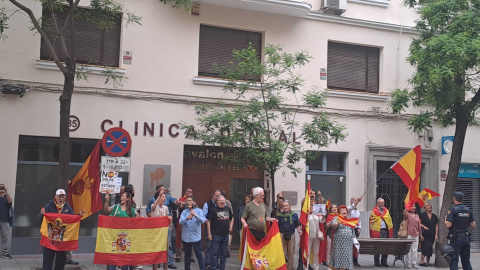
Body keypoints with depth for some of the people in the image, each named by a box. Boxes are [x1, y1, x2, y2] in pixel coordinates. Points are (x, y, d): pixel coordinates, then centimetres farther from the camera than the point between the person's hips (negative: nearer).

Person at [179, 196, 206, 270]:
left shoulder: (199, 211, -1)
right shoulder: (184, 212, 3)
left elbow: (202, 220, -16)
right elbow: (180, 222, -11)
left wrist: (195, 215, -33)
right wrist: (187, 218, -31)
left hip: (196, 237, -2)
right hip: (186, 237, 2)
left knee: (199, 255, -5)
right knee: (187, 255, 14)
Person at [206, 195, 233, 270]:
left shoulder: (228, 209, 8)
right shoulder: (213, 210, -7)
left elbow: (231, 218, 24)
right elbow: (208, 221, -8)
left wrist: (231, 226, 7)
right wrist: (209, 233, -12)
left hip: (225, 235, 5)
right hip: (216, 235, -5)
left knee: (224, 254, 12)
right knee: (214, 253, -4)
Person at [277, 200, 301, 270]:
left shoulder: (294, 215, 2)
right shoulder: (279, 215, -3)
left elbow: (298, 225, 8)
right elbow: (276, 226, -2)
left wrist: (299, 230, -9)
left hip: (291, 235, 2)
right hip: (282, 235, -2)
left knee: (291, 253, 9)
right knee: (282, 253, 4)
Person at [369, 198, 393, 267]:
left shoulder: (386, 211, 15)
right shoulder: (374, 211, 1)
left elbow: (390, 221, 17)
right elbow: (372, 222, -1)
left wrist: (390, 230, 7)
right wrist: (373, 232, -8)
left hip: (385, 231, 4)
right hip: (377, 231, -4)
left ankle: (384, 262, 14)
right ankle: (377, 262, 9)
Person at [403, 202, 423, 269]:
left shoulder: (417, 216, 14)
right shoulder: (407, 214, 0)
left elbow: (419, 225, 16)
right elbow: (404, 213, -27)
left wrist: (420, 234, 16)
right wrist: (408, 207, -26)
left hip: (416, 235, 4)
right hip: (409, 234, -4)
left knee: (414, 250, 6)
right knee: (409, 249, -1)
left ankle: (414, 263, 12)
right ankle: (409, 263, 5)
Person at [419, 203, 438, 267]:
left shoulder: (434, 216, 12)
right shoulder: (422, 215, 1)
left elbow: (436, 226, 13)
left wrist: (436, 235, 6)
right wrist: (424, 227, -15)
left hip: (432, 235, 4)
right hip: (425, 234, -4)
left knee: (430, 248, 6)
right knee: (425, 247, -13)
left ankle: (428, 262, 13)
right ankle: (422, 261, -11)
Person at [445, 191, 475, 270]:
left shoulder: (452, 210, -12)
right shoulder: (468, 210, 7)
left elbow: (448, 225, -18)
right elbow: (473, 226, 7)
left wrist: (445, 219, 2)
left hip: (455, 239, -6)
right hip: (466, 238, 6)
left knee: (454, 261, -2)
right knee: (466, 260, 13)